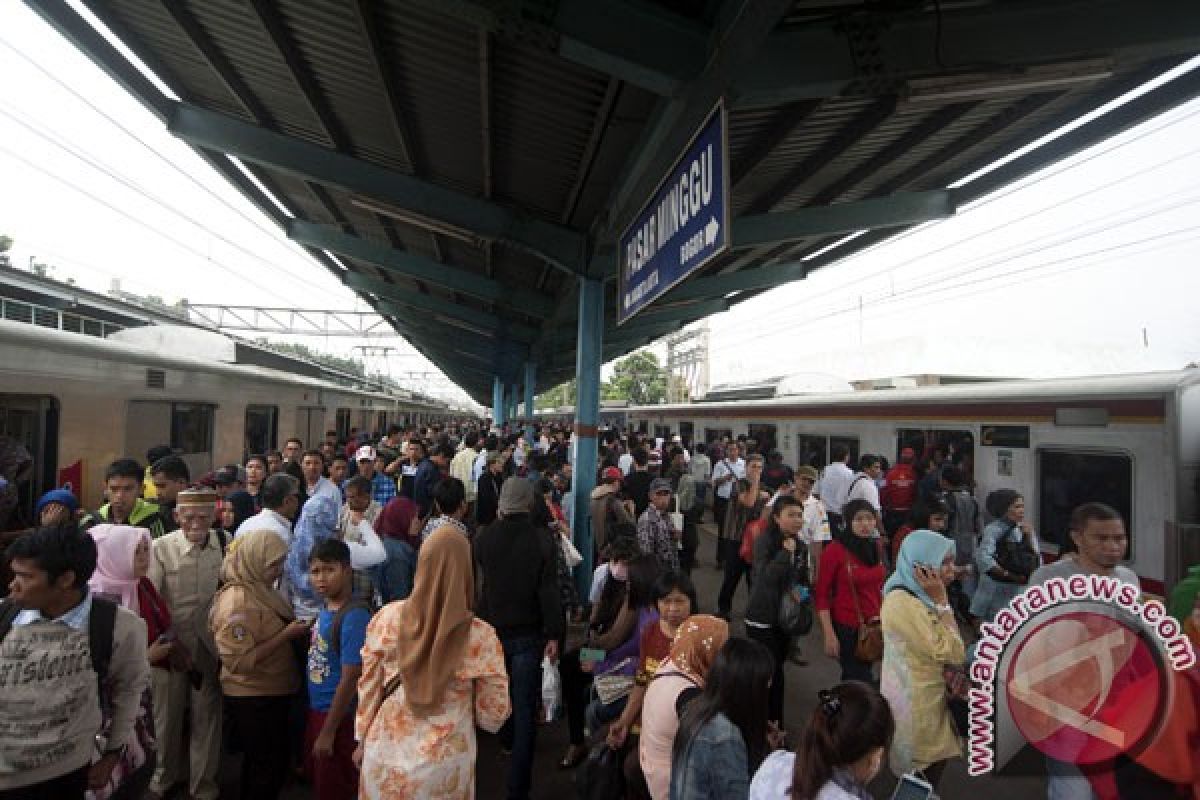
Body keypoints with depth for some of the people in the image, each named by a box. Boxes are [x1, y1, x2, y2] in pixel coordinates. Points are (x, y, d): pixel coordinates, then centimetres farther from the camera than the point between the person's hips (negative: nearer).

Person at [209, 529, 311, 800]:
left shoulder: (261, 591, 4)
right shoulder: (238, 601, -23)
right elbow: (240, 661, -27)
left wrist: (297, 631, 1)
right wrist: (287, 634, -24)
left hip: (271, 695, 9)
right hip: (253, 700, -9)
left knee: (257, 763, 24)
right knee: (268, 767, 5)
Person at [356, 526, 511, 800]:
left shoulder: (387, 619, -13)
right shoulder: (481, 636, -20)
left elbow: (368, 687, 0)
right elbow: (494, 716, -10)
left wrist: (364, 737, 14)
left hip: (386, 756, 2)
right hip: (444, 764, -2)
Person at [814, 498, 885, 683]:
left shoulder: (876, 547, 3)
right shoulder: (835, 550, -15)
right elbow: (821, 594, -13)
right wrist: (829, 634, -15)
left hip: (873, 625, 5)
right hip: (846, 627, -5)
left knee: (853, 678, 18)